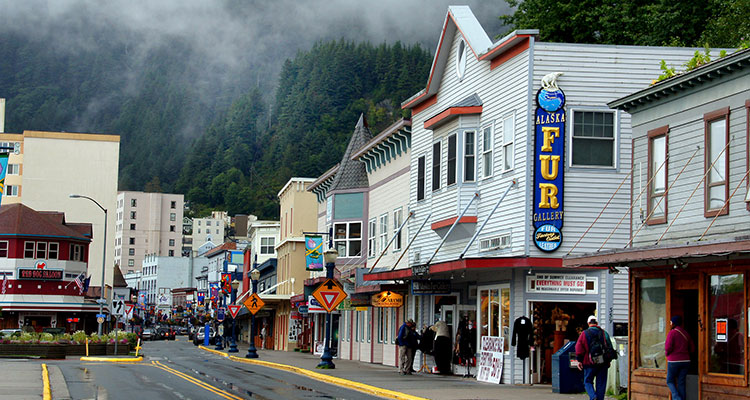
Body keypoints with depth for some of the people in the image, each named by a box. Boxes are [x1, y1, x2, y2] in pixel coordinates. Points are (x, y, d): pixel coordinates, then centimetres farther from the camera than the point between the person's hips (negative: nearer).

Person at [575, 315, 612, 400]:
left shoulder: (584, 334, -2)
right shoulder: (604, 333, 7)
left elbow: (579, 348, -6)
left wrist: (579, 360, 1)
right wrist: (608, 361, 19)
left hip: (590, 362, -2)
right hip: (603, 363, 3)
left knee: (588, 381, 6)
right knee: (601, 383, 8)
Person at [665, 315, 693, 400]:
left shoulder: (672, 333, -11)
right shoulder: (686, 333, 9)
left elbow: (668, 347, -18)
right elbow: (692, 348, 13)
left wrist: (667, 353, 2)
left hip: (674, 361, -5)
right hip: (685, 361, 5)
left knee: (670, 381, 8)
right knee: (681, 383, 7)